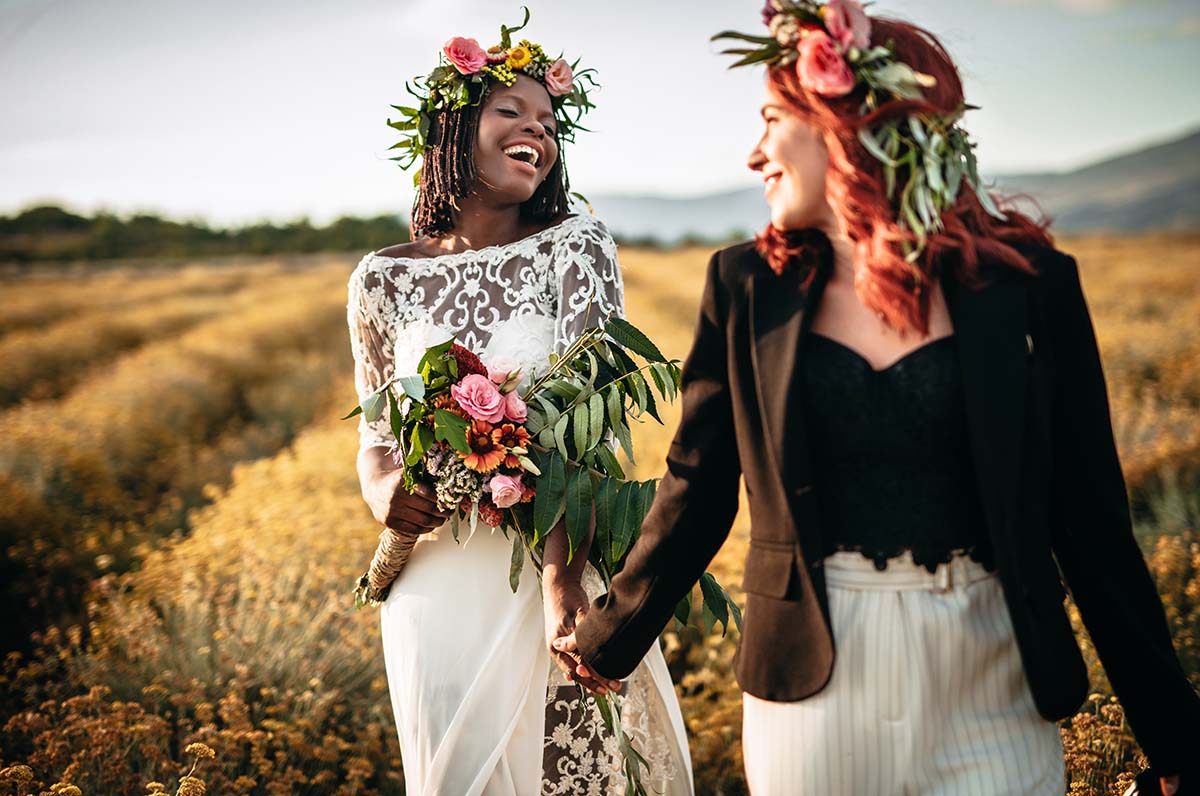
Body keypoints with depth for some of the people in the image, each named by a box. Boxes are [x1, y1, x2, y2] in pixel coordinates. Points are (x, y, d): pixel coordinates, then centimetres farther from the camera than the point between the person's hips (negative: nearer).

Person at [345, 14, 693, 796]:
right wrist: (380, 489, -12)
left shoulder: (576, 246, -5)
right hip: (435, 582, 1)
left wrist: (563, 580, -25)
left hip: (556, 569, -1)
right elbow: (377, 435, 12)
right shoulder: (384, 278, 2)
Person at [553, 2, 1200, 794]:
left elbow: (1089, 514, 0)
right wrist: (609, 638, 16)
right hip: (813, 689, 1)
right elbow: (697, 489, 9)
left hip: (989, 693, -1)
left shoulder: (1025, 282, -4)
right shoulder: (748, 286, 0)